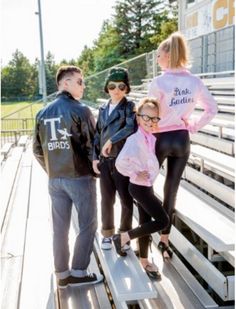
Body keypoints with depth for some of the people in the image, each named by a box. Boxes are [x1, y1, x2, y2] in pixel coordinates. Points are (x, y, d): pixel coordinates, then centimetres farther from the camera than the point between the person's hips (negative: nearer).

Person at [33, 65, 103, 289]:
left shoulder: (43, 113, 5)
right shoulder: (80, 111, -13)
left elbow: (38, 149, 7)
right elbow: (92, 146, -11)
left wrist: (52, 171, 17)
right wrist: (94, 168, 5)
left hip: (54, 180, 6)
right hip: (81, 177, -6)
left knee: (60, 228, 12)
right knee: (87, 225, 9)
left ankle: (62, 275, 22)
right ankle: (78, 273, 14)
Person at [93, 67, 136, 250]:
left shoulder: (129, 107, -4)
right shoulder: (103, 109, 11)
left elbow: (132, 127, -23)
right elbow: (97, 134, 13)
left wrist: (111, 141, -22)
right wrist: (95, 157, 4)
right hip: (105, 161, 4)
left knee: (126, 199, 5)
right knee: (107, 199, 11)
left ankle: (125, 233, 23)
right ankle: (107, 233, 27)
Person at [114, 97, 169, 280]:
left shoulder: (152, 138, 3)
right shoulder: (135, 139, -22)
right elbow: (120, 163, -30)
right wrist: (135, 175, -17)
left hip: (147, 186, 8)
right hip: (140, 187, -8)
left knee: (146, 223, 16)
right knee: (163, 221, -7)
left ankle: (144, 261, 31)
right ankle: (124, 237, 3)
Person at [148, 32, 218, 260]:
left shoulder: (159, 82, -16)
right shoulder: (195, 82, -1)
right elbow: (212, 109, 8)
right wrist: (193, 126, 9)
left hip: (160, 139, -4)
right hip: (182, 140, 4)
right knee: (172, 190, 13)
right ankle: (164, 241, 21)